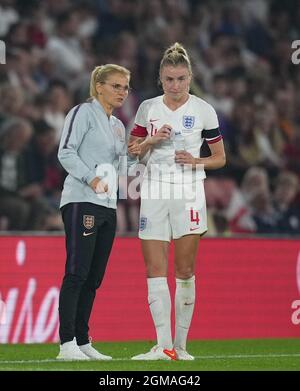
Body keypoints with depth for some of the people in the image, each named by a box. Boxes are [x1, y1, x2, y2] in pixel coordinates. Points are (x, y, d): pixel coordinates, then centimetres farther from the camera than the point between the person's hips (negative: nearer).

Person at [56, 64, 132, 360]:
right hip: (81, 202, -8)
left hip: (108, 207, 8)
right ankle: (67, 344, -15)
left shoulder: (117, 125, 22)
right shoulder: (83, 113, -2)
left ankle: (82, 342, 11)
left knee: (93, 278, 7)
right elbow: (66, 153, -10)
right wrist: (92, 178, -19)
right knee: (77, 273, -13)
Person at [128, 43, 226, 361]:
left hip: (188, 194, -2)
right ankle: (164, 346, -12)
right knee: (155, 270, -8)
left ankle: (180, 345, 6)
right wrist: (152, 139, -6)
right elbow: (131, 153, 13)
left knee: (185, 271, -2)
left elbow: (220, 158, 7)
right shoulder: (148, 108, 8)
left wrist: (196, 161, -12)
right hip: (154, 193, 2)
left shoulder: (203, 110, 2)